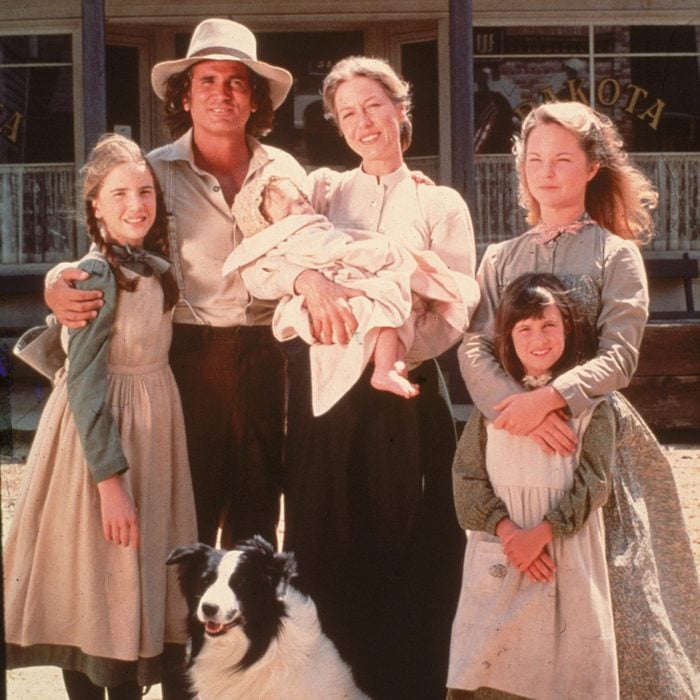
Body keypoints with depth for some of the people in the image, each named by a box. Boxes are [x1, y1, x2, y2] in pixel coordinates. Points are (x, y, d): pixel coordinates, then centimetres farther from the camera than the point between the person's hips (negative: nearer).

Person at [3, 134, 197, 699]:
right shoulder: (96, 274, -17)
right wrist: (110, 479, -22)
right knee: (96, 594, 2)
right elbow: (85, 385, -20)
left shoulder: (156, 267, 5)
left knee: (140, 584, 14)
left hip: (154, 423, 8)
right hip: (102, 437, -8)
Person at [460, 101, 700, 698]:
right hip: (512, 437, 3)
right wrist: (519, 410, -19)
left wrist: (548, 397, -23)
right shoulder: (501, 258, 11)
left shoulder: (616, 253, 2)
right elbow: (474, 348, -2)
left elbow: (619, 356, -8)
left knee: (614, 587, -5)